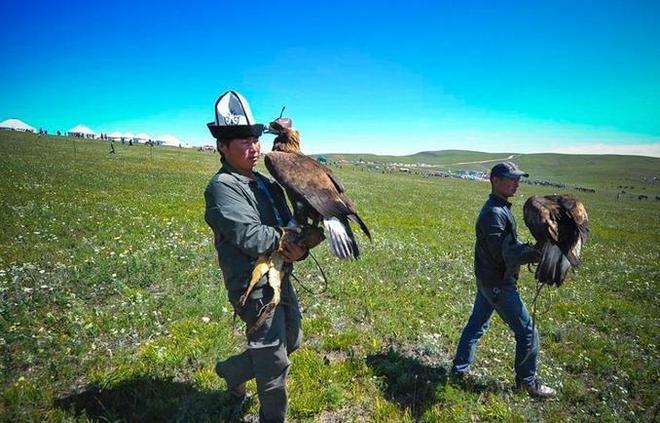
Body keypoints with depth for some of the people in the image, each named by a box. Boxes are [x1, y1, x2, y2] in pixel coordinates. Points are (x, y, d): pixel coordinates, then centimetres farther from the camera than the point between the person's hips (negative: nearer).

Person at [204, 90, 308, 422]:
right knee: (275, 365, 5)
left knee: (291, 342, 25)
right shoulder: (222, 187, -15)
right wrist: (293, 237, -16)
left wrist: (299, 248, -16)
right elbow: (250, 237, -26)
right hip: (255, 287, -9)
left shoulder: (265, 183, 11)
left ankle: (231, 371, 43)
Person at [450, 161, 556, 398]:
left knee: (476, 324, 19)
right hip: (498, 284, -10)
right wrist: (537, 253, -20)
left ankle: (459, 369, 31)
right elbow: (503, 255, -24)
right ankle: (527, 381, 23)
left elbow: (509, 243, 14)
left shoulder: (501, 208, 10)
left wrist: (529, 250, -2)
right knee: (527, 331, 5)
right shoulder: (494, 214, -23)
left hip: (488, 280, 10)